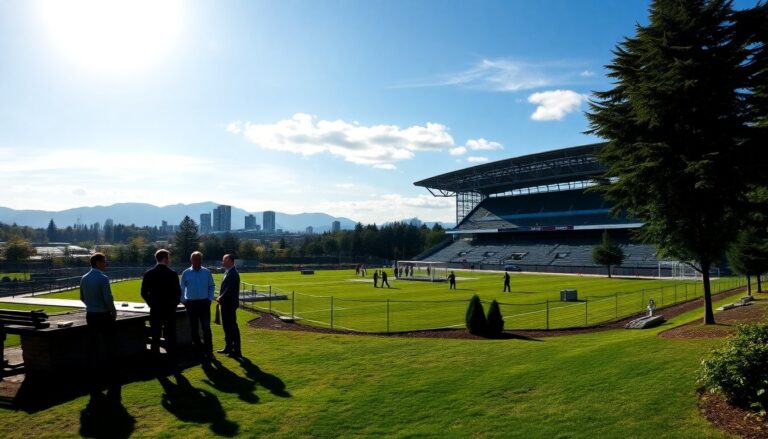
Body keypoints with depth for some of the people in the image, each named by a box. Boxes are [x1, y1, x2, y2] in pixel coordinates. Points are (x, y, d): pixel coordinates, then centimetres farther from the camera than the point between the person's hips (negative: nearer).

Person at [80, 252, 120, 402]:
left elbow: (82, 298, 15)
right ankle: (113, 389, 1)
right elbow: (108, 298, -19)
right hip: (104, 316, -7)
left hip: (90, 316, 7)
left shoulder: (84, 279, 6)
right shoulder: (103, 278, -16)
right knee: (110, 351, 0)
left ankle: (95, 388, 18)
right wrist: (113, 311, -4)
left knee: (93, 352, 11)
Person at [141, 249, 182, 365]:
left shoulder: (148, 274, -1)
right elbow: (178, 292, -7)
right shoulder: (172, 274, -10)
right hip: (169, 310, -2)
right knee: (170, 336, 5)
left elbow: (144, 293, 1)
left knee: (155, 336, 10)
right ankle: (172, 362, 7)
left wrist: (151, 303, 12)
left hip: (155, 310, 2)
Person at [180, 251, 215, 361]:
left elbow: (212, 286, 7)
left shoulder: (206, 272, 1)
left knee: (206, 328, -5)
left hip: (204, 303, -1)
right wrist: (183, 301, 1)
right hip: (191, 303, 1)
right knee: (194, 328, 8)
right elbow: (182, 288, 7)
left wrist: (209, 299, -1)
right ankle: (199, 350, 19)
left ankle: (208, 352, -1)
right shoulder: (186, 273, 1)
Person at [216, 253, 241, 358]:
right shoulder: (228, 272, 14)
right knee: (226, 326, 17)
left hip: (230, 304, -10)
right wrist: (220, 297, 4)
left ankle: (236, 351, 2)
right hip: (225, 304, 10)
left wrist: (220, 298, -14)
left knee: (233, 327, -4)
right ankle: (228, 347, 29)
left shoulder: (233, 273, -17)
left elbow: (229, 290, -23)